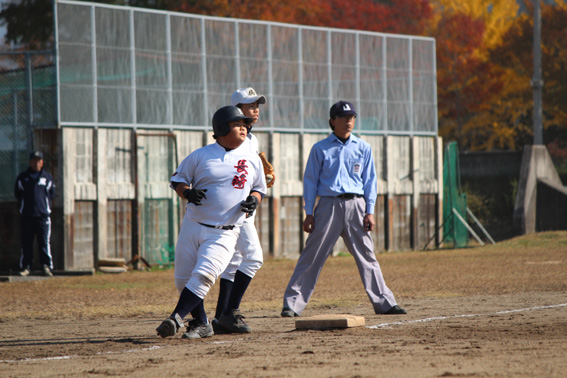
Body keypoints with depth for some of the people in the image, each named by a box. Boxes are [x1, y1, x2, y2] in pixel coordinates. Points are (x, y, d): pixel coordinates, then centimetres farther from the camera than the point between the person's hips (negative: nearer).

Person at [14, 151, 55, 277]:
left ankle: (46, 266, -3)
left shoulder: (47, 177, 9)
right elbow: (17, 193, 16)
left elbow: (51, 193, 16)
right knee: (26, 242, 1)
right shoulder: (22, 177, 8)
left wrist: (46, 206, 8)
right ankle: (26, 267, 6)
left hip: (43, 214, -1)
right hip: (27, 215, 1)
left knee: (44, 242, -5)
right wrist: (24, 205, 10)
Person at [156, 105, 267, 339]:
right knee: (183, 280, 3)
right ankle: (201, 324, 20)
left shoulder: (252, 160, 7)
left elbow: (259, 188, 19)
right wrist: (188, 193, -14)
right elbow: (177, 180, 7)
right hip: (193, 226, 1)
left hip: (224, 234, -1)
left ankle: (175, 319, -19)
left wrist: (254, 200, -4)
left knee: (203, 275, -20)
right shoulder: (200, 156, 0)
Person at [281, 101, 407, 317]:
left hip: (355, 205, 2)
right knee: (312, 256, -5)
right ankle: (292, 304, -3)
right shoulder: (320, 149, 5)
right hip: (329, 204, -2)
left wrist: (370, 211, 2)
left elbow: (370, 180, 11)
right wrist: (309, 213, -1)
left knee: (366, 254, 6)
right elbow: (310, 180, 6)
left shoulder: (363, 148, 11)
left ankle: (384, 303, 10)